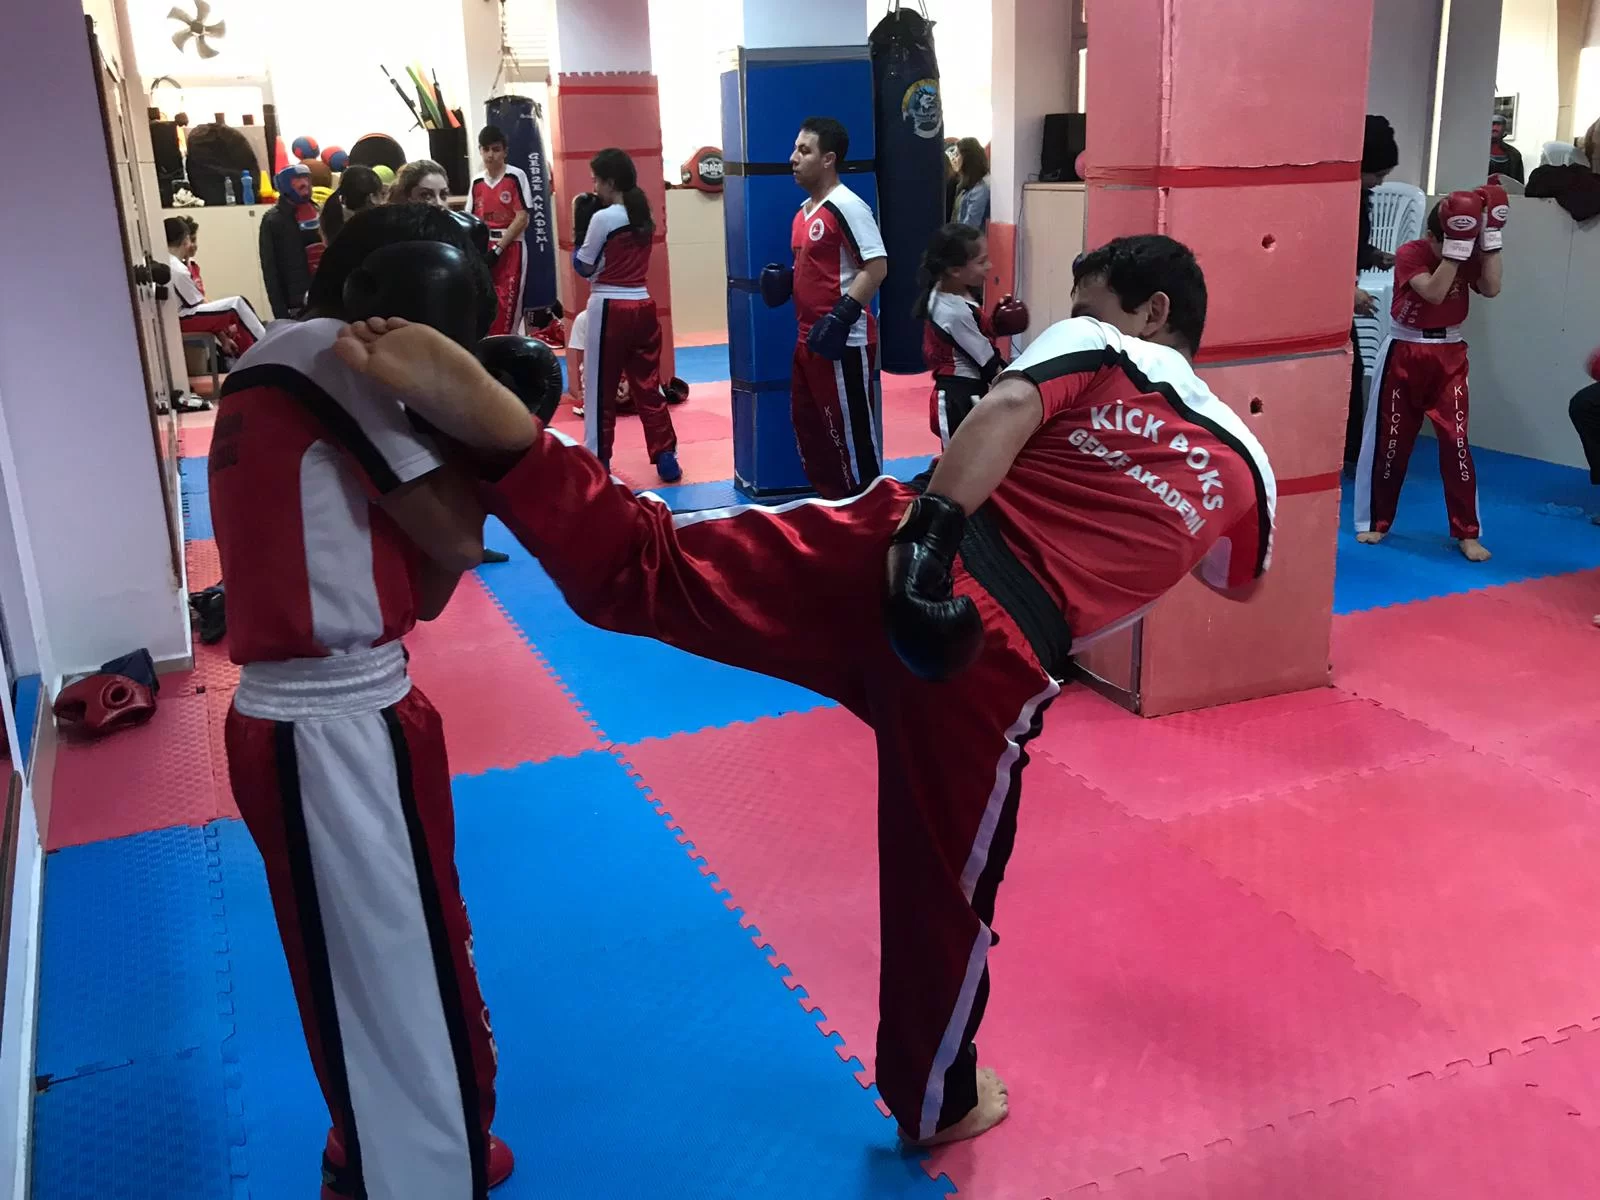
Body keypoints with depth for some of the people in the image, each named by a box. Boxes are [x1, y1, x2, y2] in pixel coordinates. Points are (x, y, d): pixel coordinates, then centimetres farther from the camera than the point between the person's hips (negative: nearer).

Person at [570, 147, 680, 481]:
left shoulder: (603, 218, -14)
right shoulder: (644, 216, 7)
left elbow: (583, 266, -6)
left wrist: (580, 224, 1)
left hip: (609, 309, -6)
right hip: (642, 307, 6)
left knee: (600, 388, 5)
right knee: (648, 384, 12)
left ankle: (598, 461, 12)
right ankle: (665, 457, 10)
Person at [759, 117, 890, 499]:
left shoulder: (846, 206, -15)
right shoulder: (805, 211, 14)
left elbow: (876, 266, -21)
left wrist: (842, 316, -25)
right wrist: (784, 280, 7)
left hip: (844, 343, -10)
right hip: (809, 339, 10)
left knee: (851, 432, -1)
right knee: (808, 426, 18)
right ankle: (831, 504, 31)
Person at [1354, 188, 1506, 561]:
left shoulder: (1468, 258, 0)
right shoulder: (1410, 253, -13)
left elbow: (1491, 289, -17)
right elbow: (1434, 292, -27)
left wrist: (1491, 234, -17)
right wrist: (1456, 244, -31)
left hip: (1449, 355, 3)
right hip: (1405, 353, -3)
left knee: (1456, 440, -3)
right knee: (1390, 439, 5)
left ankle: (1467, 533, 4)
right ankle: (1376, 522, 20)